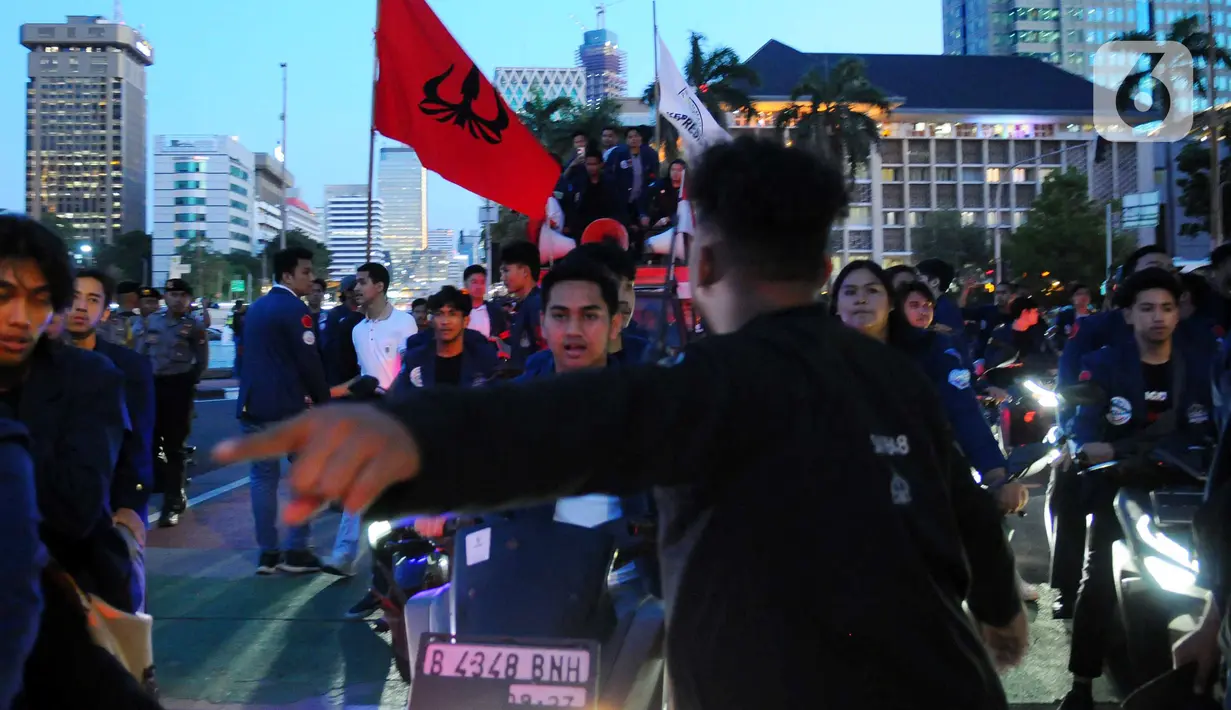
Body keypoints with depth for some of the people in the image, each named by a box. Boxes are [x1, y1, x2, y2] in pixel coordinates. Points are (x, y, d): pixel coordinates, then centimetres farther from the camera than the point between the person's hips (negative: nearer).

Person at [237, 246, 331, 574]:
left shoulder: (256, 307, 16)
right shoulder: (295, 309, -11)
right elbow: (308, 360, -15)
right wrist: (322, 399, -3)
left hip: (253, 403, 7)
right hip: (287, 405, -7)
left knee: (263, 476, 8)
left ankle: (267, 553, 8)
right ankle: (295, 551, 2)